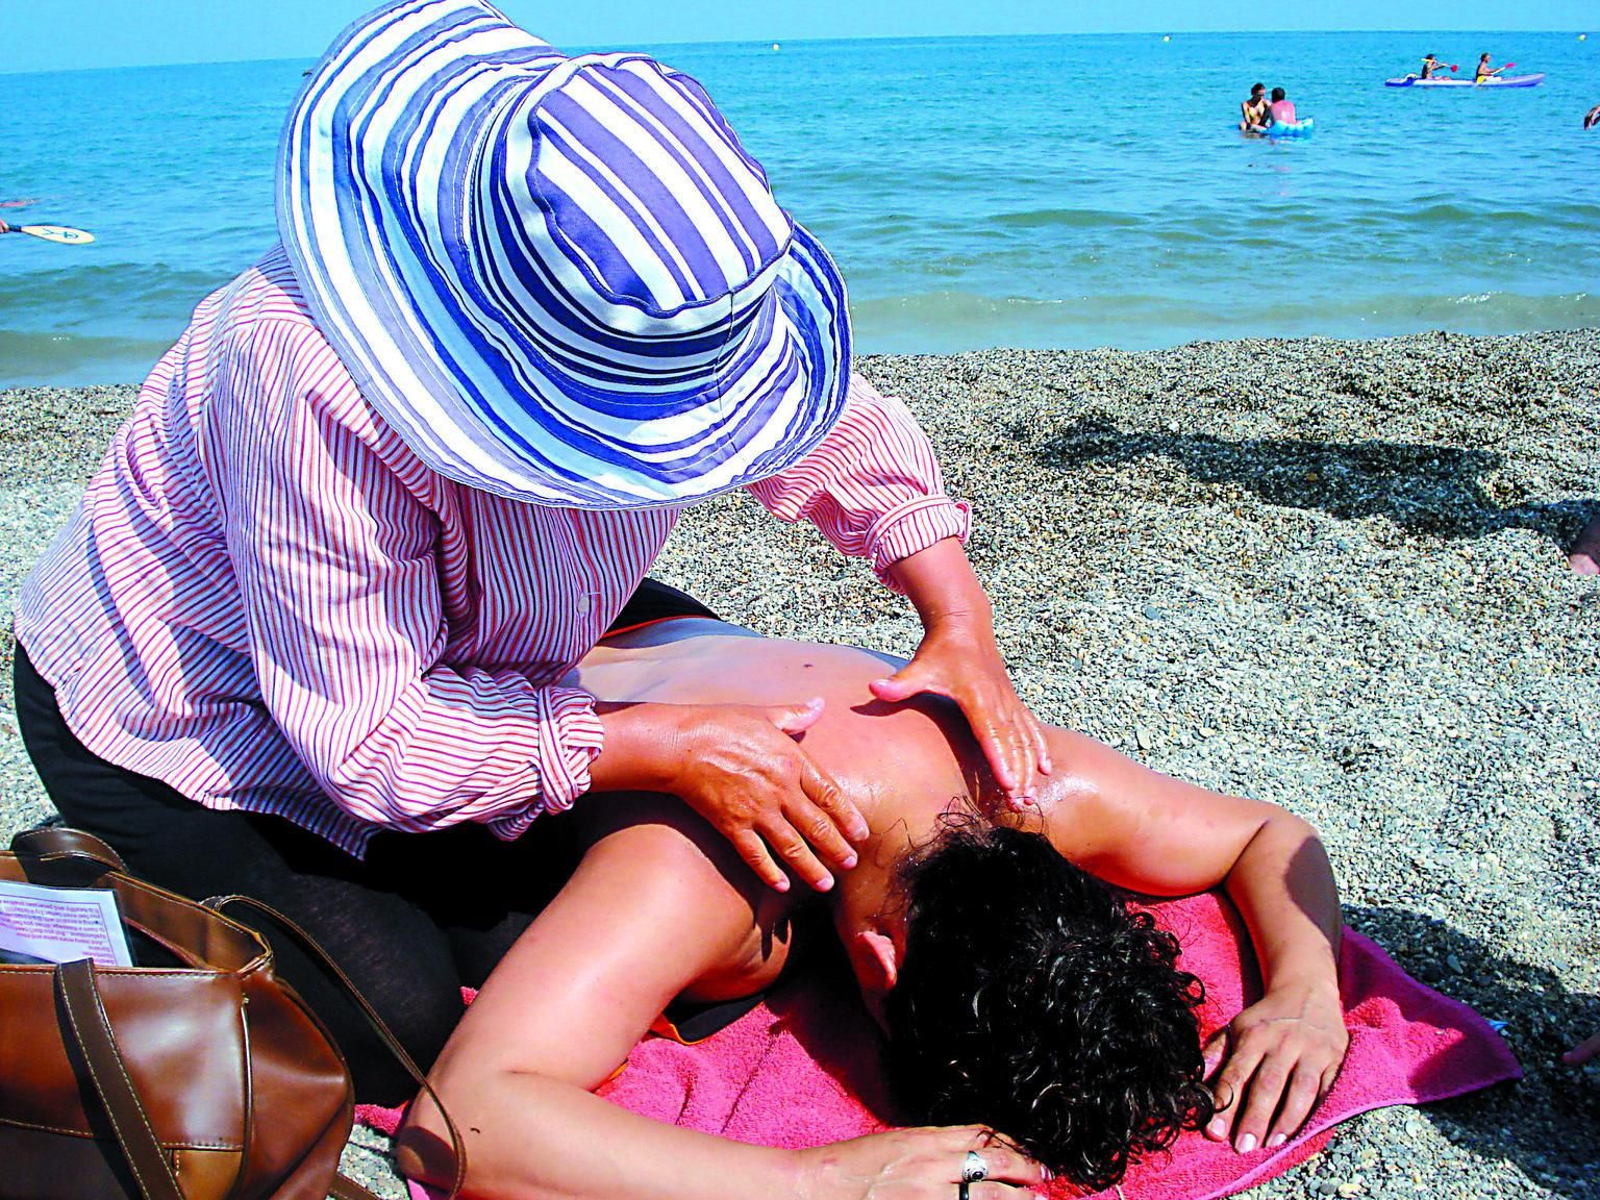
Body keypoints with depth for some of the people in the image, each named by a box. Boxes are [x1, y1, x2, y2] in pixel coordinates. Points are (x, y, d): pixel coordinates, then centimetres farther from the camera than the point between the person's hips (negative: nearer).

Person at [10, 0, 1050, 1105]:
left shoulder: (648, 289, -22)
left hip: (451, 666, 6)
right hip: (175, 720, -6)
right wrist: (670, 748, -36)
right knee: (413, 1034, -11)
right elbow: (367, 738, -34)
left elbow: (842, 431, -7)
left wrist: (964, 631, -19)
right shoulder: (318, 388, -42)